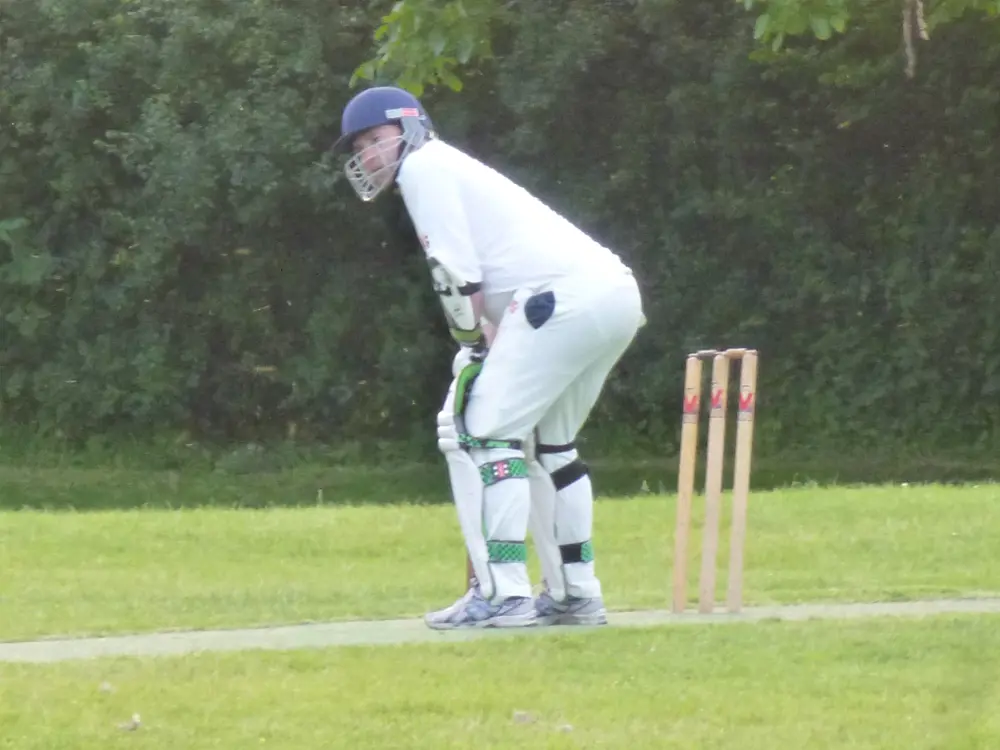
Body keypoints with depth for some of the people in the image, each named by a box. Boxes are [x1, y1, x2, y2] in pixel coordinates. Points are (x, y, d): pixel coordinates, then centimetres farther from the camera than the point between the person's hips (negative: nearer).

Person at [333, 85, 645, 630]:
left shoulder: (424, 166, 4)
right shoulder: (453, 170, 31)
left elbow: (457, 276, -6)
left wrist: (477, 348, 2)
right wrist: (485, 348, 13)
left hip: (567, 295, -10)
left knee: (482, 429, -8)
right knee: (547, 443, 21)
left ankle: (502, 592, -15)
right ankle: (576, 593, 22)